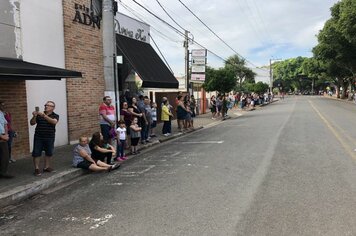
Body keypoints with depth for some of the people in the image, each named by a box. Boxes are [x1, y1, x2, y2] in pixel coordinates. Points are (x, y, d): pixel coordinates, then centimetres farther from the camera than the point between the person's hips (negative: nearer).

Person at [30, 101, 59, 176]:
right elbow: (32, 123, 0)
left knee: (49, 153, 9)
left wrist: (44, 115, -32)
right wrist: (34, 116, -19)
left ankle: (46, 167, 24)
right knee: (36, 153, -1)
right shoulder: (39, 115, 2)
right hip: (38, 137, 0)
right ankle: (37, 169, 6)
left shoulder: (55, 116, -2)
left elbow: (54, 122, -24)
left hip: (50, 138, 0)